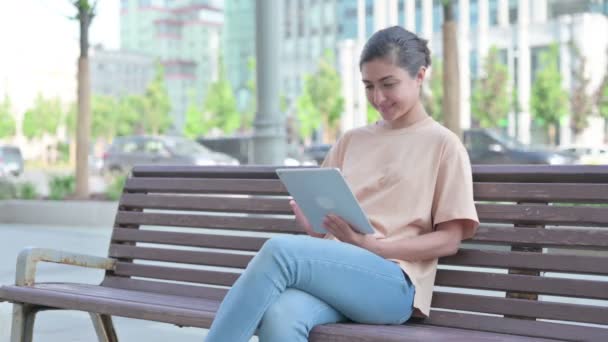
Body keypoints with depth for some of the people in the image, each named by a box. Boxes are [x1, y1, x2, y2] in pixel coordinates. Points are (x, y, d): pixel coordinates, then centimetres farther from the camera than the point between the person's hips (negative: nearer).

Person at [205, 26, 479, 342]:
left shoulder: (443, 145, 8)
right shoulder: (351, 141, 23)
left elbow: (448, 240, 2)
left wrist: (370, 245, -12)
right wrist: (310, 220, -3)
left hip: (392, 281, -4)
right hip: (333, 269, 4)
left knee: (280, 250, -32)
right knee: (280, 316, -34)